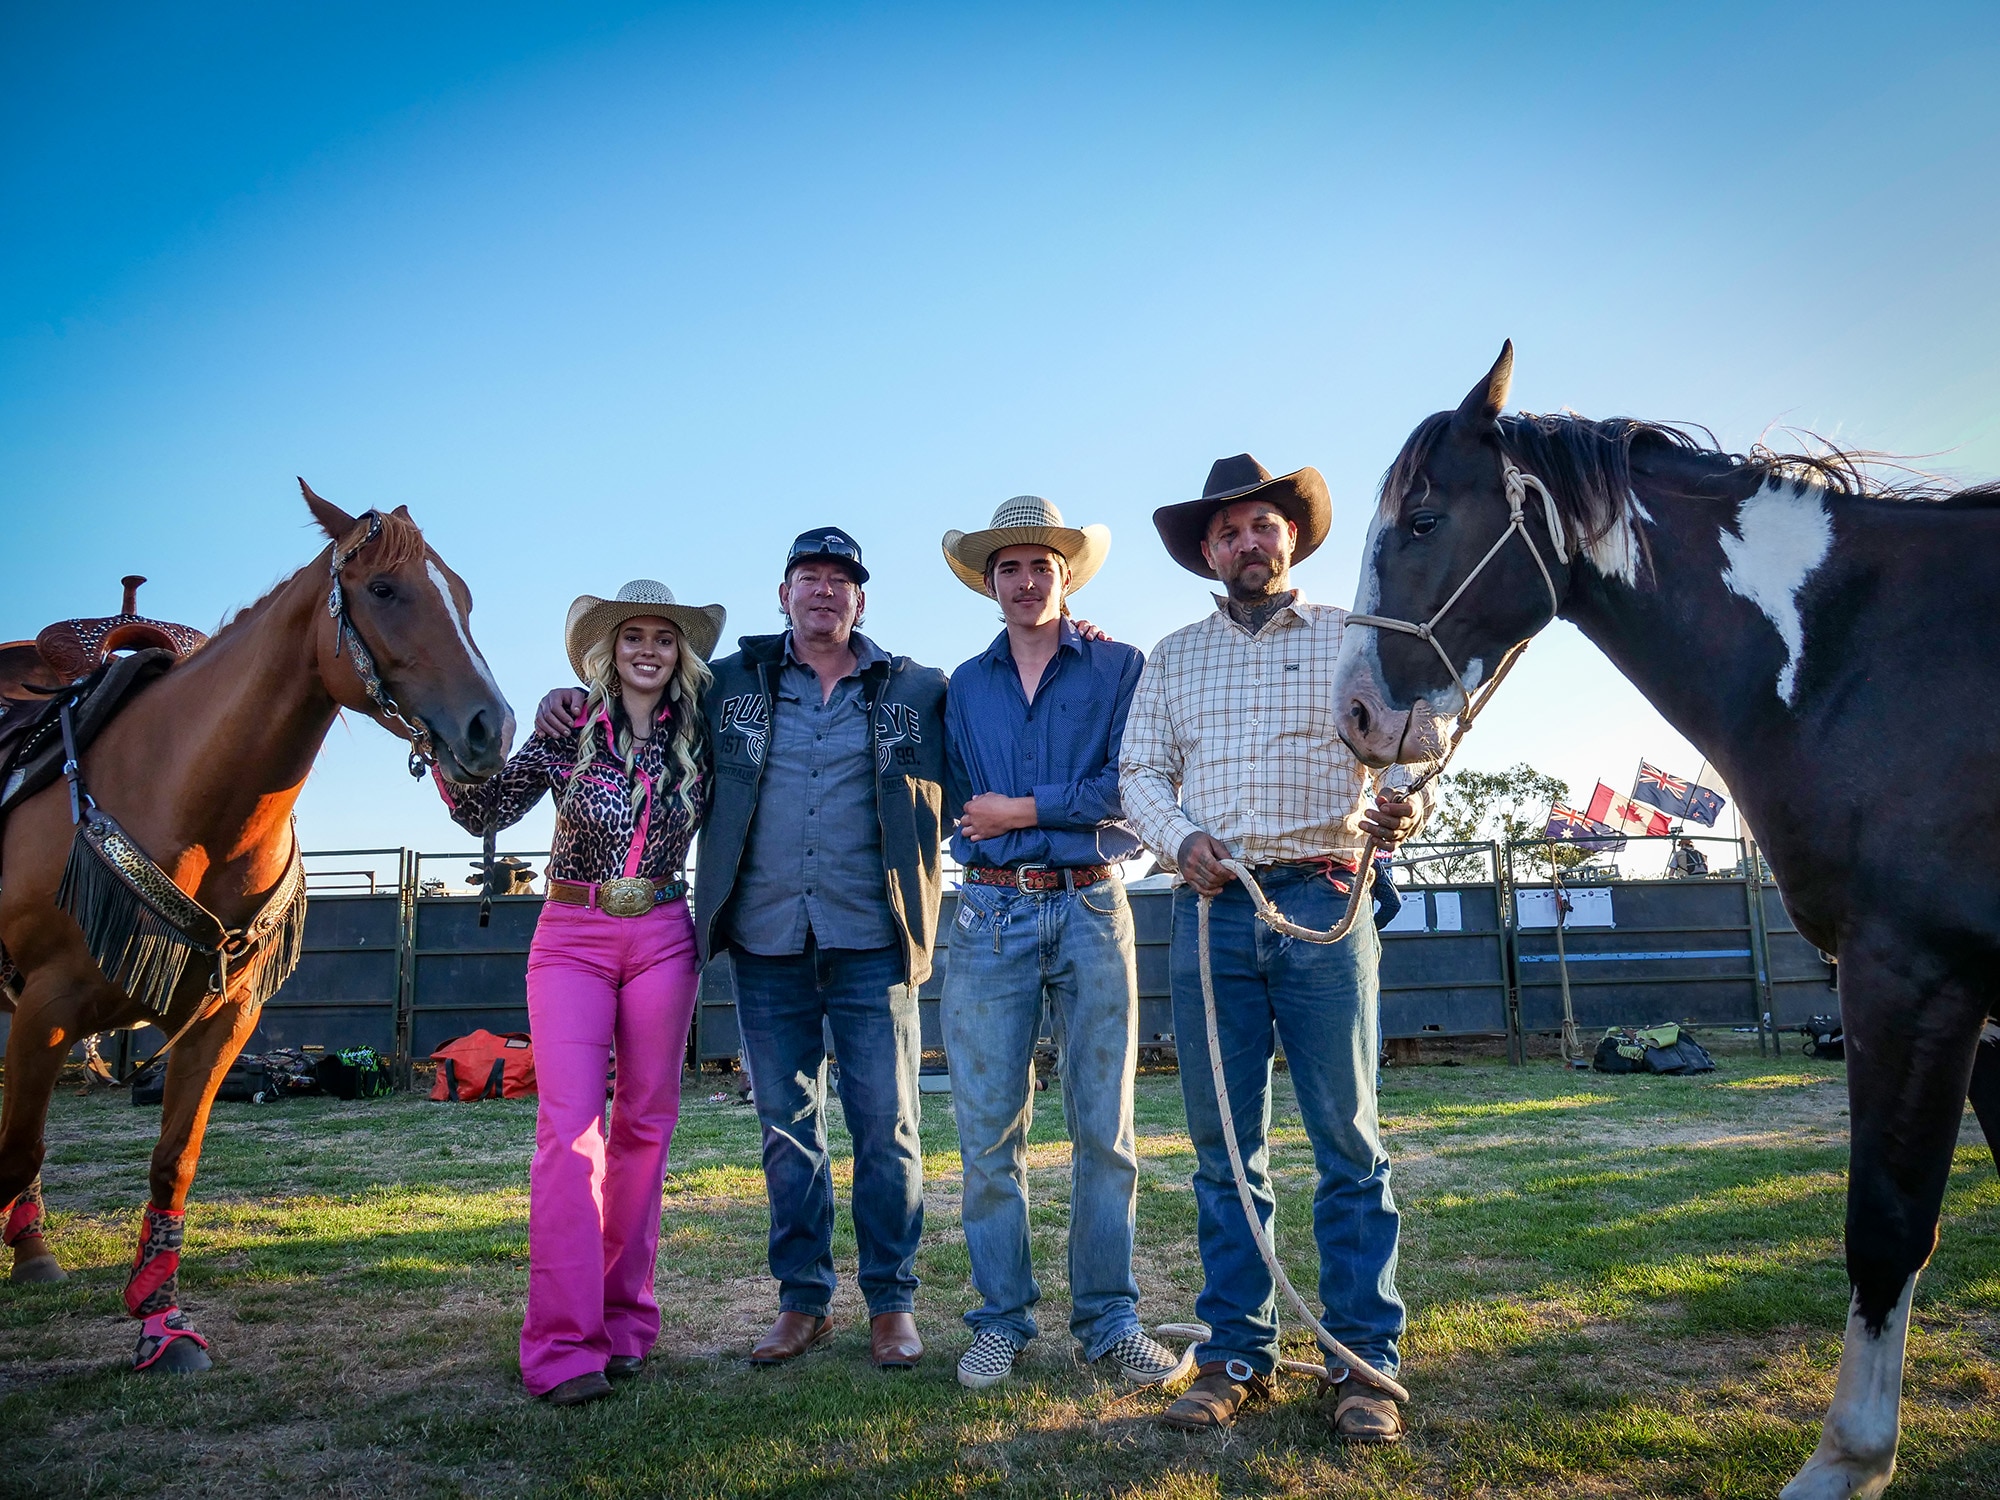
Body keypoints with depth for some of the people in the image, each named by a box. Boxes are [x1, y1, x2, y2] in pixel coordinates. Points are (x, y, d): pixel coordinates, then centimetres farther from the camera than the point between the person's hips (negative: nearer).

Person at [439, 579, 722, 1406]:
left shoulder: (699, 738, 4)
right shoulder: (567, 733, 0)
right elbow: (487, 812, -2)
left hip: (662, 940, 2)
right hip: (571, 938, -2)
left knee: (645, 1125, 6)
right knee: (569, 1126, -9)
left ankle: (624, 1321, 18)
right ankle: (564, 1345, -6)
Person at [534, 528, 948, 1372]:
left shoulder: (917, 693, 6)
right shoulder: (731, 686, 10)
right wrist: (575, 698, 7)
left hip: (871, 944, -2)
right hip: (767, 944, 2)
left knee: (886, 1127, 3)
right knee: (786, 1129, 10)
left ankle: (891, 1302, 17)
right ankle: (802, 1301, 23)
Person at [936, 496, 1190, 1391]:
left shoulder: (1120, 669, 6)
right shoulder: (965, 686, 16)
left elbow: (1133, 786, -6)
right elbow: (961, 803, 12)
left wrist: (1026, 810, -8)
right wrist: (1072, 808, 1)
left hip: (1091, 912, -2)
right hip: (990, 915, 2)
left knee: (1103, 1127, 2)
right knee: (989, 1130, 1)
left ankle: (1108, 1323, 11)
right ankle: (1001, 1322, 12)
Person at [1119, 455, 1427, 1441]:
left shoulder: (1350, 636, 12)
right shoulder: (1173, 656, 18)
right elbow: (1140, 772, 12)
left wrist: (1400, 806, -17)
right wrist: (1181, 838, -8)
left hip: (1323, 903, -2)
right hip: (1210, 911, 2)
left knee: (1349, 1143, -1)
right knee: (1223, 1149, 5)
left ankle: (1363, 1362, 8)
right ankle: (1236, 1355, 15)